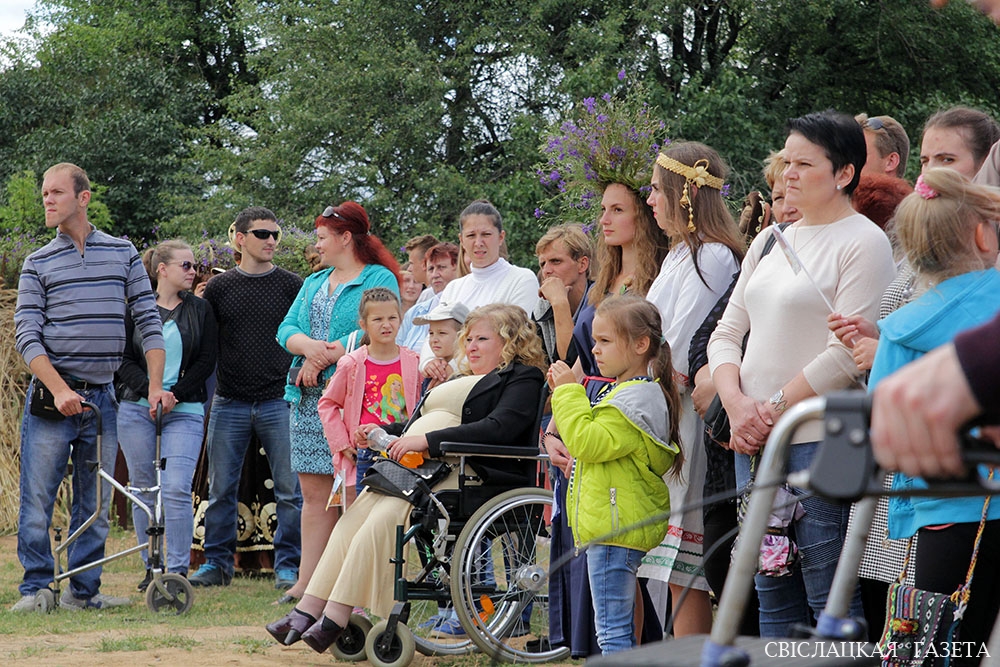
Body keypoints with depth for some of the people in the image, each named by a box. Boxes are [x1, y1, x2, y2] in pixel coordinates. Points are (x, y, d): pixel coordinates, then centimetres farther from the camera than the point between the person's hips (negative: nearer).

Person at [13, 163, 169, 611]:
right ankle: (34, 587, 3)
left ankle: (82, 591, 12)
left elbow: (148, 321, 8)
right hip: (52, 395, -2)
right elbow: (27, 335, -3)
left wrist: (156, 385, -2)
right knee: (38, 498, -5)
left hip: (101, 397, 2)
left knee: (96, 503, 5)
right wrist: (59, 389, -17)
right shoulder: (39, 264, 4)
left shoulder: (123, 254, 9)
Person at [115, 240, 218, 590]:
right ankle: (152, 567, 14)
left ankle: (178, 570, -9)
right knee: (144, 491, 4)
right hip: (137, 410, 1)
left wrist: (175, 394, -9)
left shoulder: (200, 309, 8)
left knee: (175, 490, -13)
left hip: (184, 412, -1)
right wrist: (150, 390, -14)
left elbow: (207, 361, 3)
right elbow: (123, 360, 2)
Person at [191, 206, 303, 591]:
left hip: (279, 403, -1)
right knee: (221, 490, 5)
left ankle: (288, 566, 6)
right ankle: (217, 562, 15)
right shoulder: (219, 288, 8)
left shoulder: (292, 286, 5)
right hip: (229, 404, 1)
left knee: (289, 490, -2)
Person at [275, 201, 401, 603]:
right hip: (310, 400, 7)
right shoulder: (314, 283, 24)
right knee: (314, 492, 4)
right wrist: (308, 345, -10)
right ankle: (308, 581, 4)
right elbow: (287, 328, 12)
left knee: (351, 491, -8)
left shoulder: (379, 279, 1)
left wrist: (324, 356, -12)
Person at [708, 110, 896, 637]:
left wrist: (775, 411, -12)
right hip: (753, 439, 7)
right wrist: (737, 404, -4)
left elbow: (847, 354, -13)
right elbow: (727, 333, 15)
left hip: (820, 440, -7)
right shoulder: (770, 242, 17)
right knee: (772, 594, 10)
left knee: (830, 598, -7)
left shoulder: (864, 243, -6)